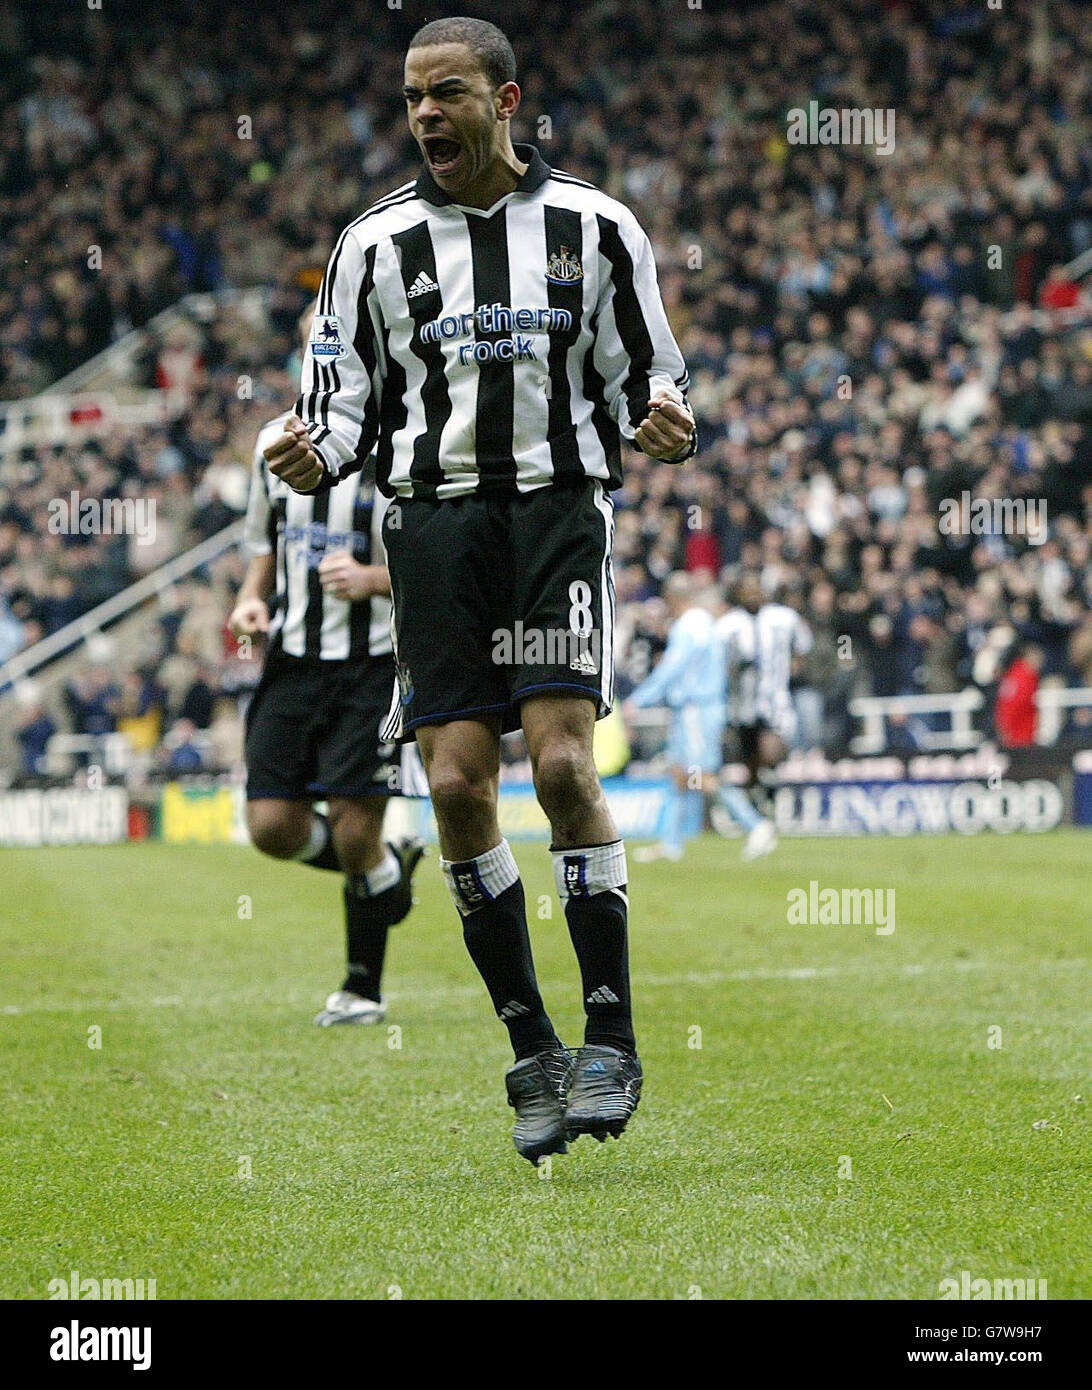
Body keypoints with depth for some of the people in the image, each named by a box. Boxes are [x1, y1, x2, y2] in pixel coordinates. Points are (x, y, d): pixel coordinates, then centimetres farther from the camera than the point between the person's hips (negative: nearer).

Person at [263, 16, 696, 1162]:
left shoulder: (595, 228, 6)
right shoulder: (375, 244, 9)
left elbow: (644, 381, 10)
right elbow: (346, 407, 11)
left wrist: (663, 426, -12)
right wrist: (315, 458, -11)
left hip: (560, 507, -2)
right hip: (432, 519, 2)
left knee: (562, 763, -16)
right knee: (457, 787, -5)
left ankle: (611, 1044, -7)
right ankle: (533, 1055, 6)